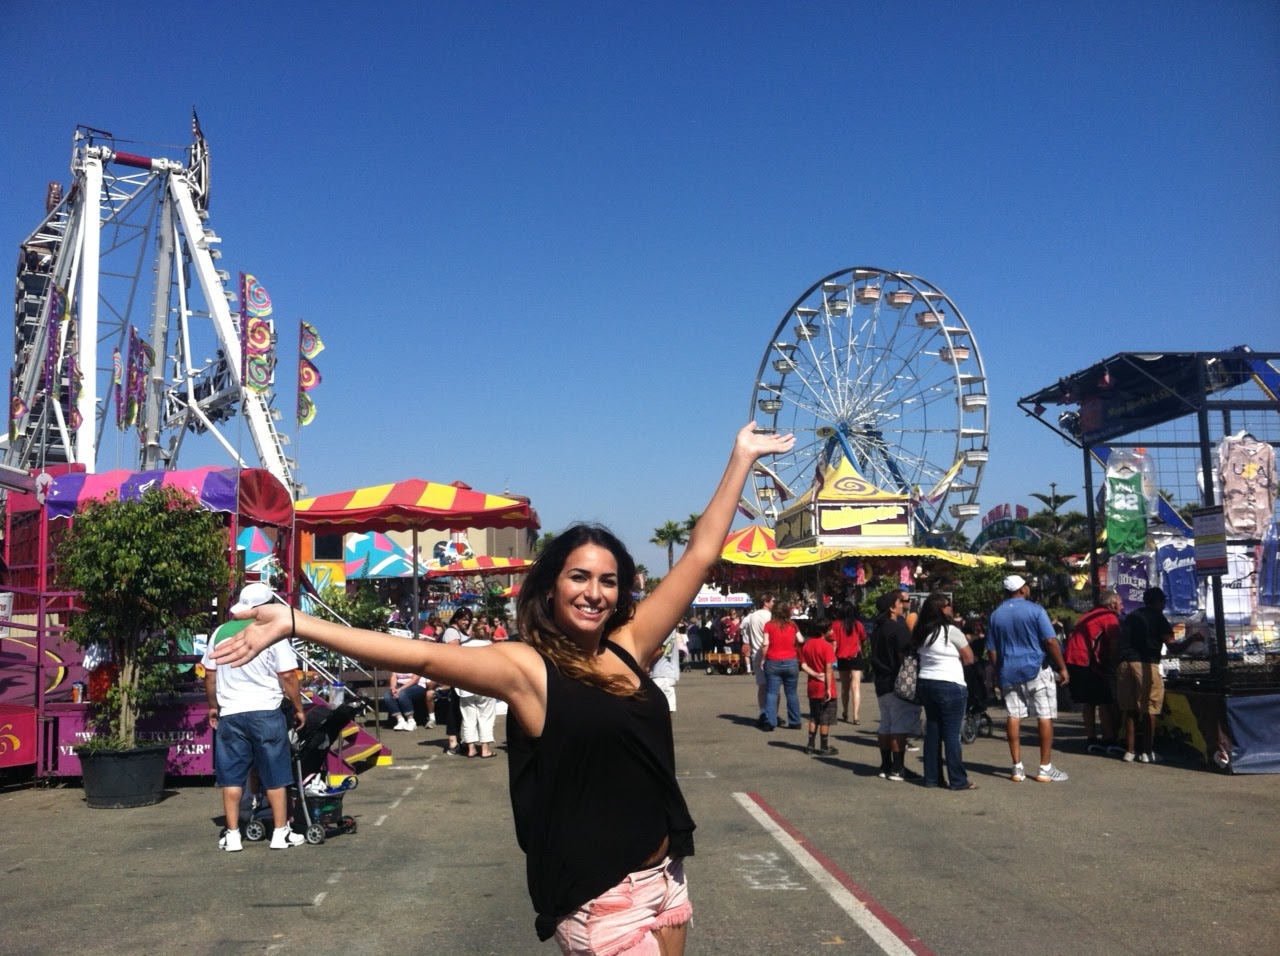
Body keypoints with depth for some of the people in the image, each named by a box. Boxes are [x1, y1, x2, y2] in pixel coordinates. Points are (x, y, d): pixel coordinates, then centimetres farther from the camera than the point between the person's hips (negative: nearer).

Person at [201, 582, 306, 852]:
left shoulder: (221, 633, 5)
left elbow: (209, 674, 10)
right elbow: (288, 676, -10)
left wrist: (213, 707, 22)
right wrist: (298, 708, 1)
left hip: (230, 713, 3)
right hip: (266, 711, -3)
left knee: (232, 777, 9)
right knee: (275, 777, 6)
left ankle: (232, 835, 13)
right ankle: (281, 833, 11)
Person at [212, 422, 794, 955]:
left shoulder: (628, 647, 2)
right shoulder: (526, 667, -11)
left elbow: (699, 556, 6)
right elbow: (421, 656, -22)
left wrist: (741, 459, 9)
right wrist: (296, 624, -29)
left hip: (666, 880, 6)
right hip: (600, 899, -6)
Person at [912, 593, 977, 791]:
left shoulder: (921, 633, 8)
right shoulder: (951, 631, -11)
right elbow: (969, 658, -5)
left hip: (925, 683, 7)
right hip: (950, 686, -7)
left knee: (932, 731, 11)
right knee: (951, 733, -3)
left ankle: (932, 777, 14)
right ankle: (958, 780, 1)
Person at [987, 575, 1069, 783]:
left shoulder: (996, 615, 8)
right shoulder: (1035, 610, -7)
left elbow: (992, 650, 9)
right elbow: (1051, 641, -11)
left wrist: (998, 673, 18)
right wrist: (1062, 667, -4)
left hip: (1009, 672, 5)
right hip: (1036, 670, -4)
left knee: (1014, 717, 5)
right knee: (1045, 717, 2)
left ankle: (1017, 768, 5)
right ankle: (1045, 769, 3)